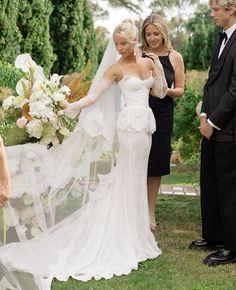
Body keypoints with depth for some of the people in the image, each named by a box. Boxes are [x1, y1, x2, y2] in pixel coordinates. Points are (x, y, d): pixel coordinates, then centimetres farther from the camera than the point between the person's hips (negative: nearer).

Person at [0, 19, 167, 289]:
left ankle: (136, 233, 20)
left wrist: (158, 68, -3)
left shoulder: (147, 62, 10)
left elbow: (160, 92, 12)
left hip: (145, 123, 6)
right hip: (131, 123, -6)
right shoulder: (116, 68, -6)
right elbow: (94, 96, -11)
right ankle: (131, 238, 5)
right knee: (131, 179, -3)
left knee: (137, 177, 11)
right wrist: (71, 107, -26)